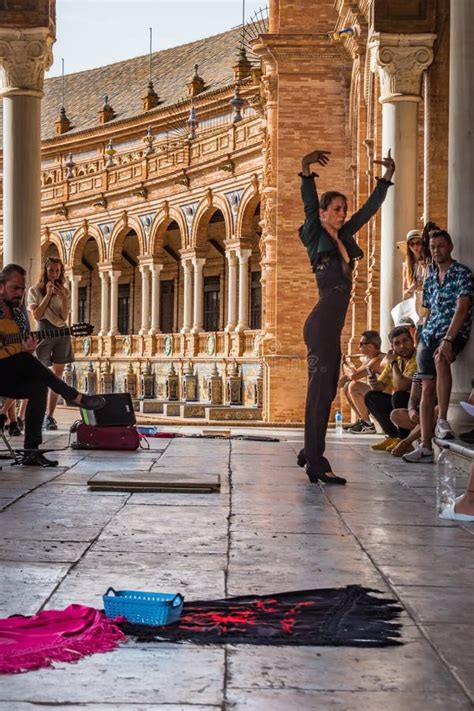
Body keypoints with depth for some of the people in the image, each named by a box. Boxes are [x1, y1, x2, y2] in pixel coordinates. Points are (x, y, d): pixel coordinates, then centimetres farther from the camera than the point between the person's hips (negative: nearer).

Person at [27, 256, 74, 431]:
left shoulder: (63, 291, 11)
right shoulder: (35, 291, 2)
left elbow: (64, 317, 1)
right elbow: (36, 315, -10)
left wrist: (63, 298, -12)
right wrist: (48, 295, -13)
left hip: (62, 335, 4)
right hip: (44, 334, -4)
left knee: (57, 377, 1)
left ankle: (49, 417, 6)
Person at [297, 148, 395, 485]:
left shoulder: (344, 237, 16)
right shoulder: (316, 236, -2)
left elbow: (370, 208, 22)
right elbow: (309, 204, -17)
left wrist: (388, 175, 18)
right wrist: (306, 169, -30)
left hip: (334, 326, 8)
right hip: (322, 323, -8)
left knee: (326, 390, 12)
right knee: (321, 390, -9)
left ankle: (310, 453, 22)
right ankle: (316, 463, -10)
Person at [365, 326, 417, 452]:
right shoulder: (396, 359, 6)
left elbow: (401, 386, -30)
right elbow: (382, 384, 14)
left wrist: (394, 363, -16)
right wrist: (375, 384, -11)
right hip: (401, 403, 8)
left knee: (399, 396, -33)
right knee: (370, 397, 2)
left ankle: (403, 439, -16)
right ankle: (393, 436, 1)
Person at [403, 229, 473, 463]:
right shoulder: (430, 276, 16)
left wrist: (447, 340, -27)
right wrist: (422, 340, 13)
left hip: (454, 332, -6)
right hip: (430, 334, 6)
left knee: (440, 358, -38)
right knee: (427, 387, -2)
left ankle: (442, 420, -35)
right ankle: (425, 447, -2)